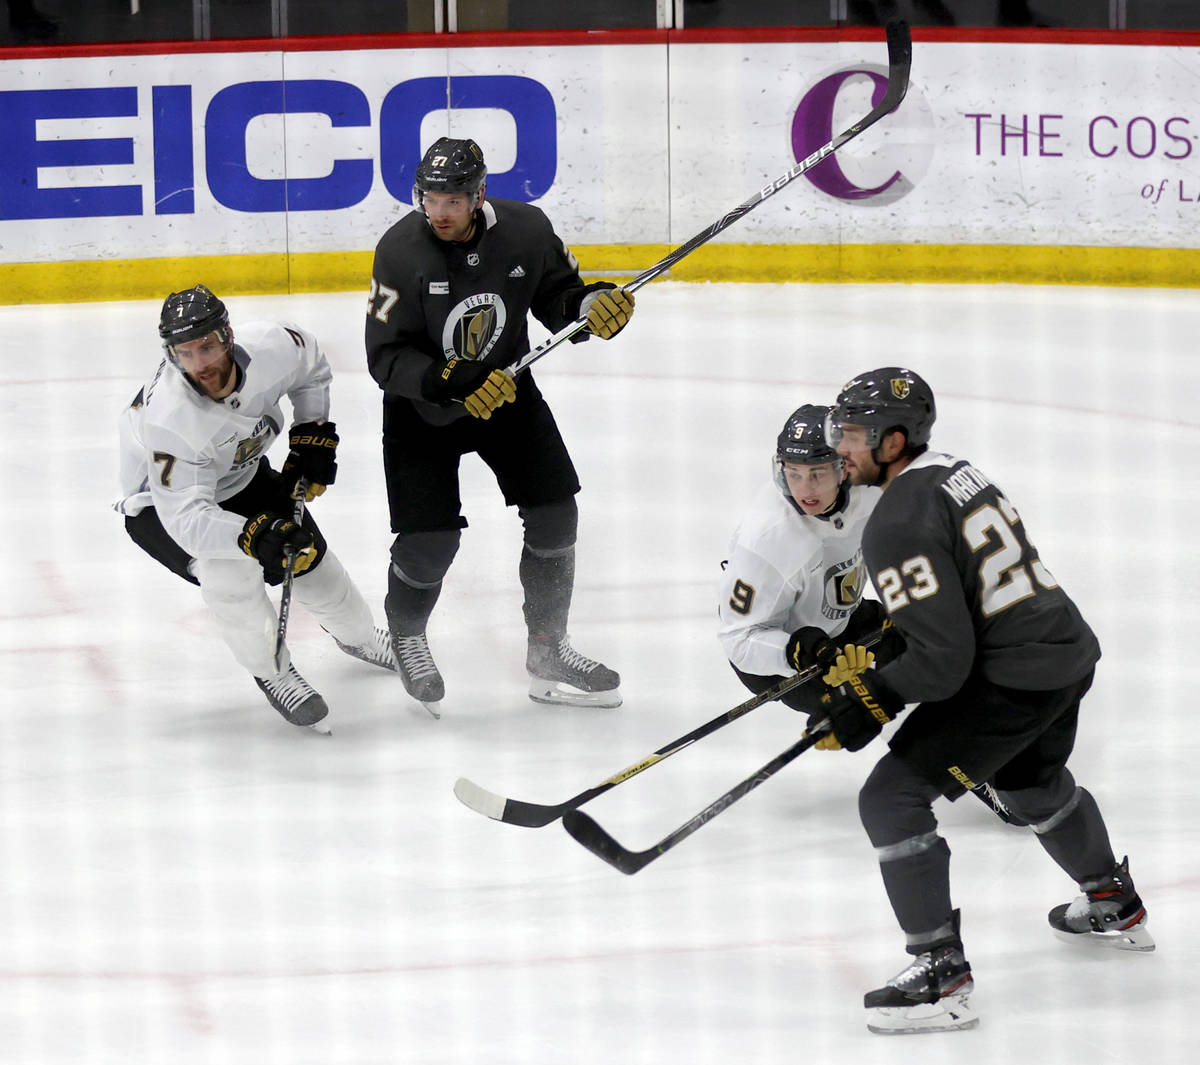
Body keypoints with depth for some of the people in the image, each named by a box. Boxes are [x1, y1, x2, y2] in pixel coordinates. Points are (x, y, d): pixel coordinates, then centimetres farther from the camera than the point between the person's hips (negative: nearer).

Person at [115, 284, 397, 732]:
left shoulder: (270, 346, -28)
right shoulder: (168, 420, -43)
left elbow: (311, 365, -2)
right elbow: (186, 518, -45)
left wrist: (314, 435, -3)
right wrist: (254, 535, -58)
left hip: (239, 477, 6)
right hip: (160, 505, -6)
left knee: (310, 557, 10)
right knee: (230, 572, -30)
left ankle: (359, 637, 43)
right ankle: (273, 673, -5)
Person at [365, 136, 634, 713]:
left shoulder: (525, 230, -15)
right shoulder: (400, 250, -23)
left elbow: (557, 296, 1)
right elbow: (387, 357, -22)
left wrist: (593, 305, -21)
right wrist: (448, 384, -37)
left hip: (505, 389, 3)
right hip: (421, 408, -3)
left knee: (555, 512, -4)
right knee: (430, 539, -9)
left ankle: (548, 651, 13)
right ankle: (406, 634, 25)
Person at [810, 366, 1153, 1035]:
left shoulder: (899, 523, -19)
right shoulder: (956, 472, 10)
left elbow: (942, 658, -23)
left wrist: (868, 705, -13)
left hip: (1014, 679, -10)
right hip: (1070, 650, 10)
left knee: (892, 797, -9)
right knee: (1034, 781, 36)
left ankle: (942, 974, -11)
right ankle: (1116, 908, 58)